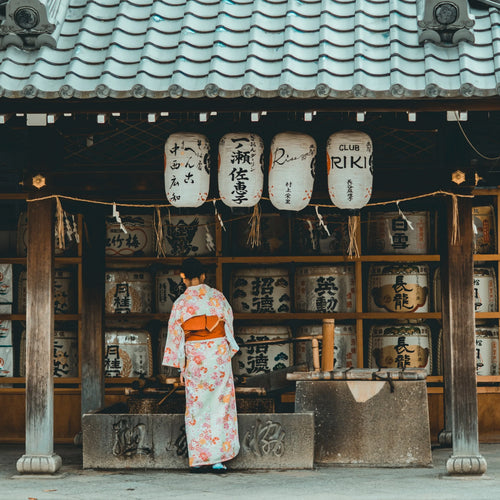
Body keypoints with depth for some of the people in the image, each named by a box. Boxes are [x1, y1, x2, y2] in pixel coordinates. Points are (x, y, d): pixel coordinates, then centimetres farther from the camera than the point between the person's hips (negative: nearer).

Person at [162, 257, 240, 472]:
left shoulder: (180, 303, -2)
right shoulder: (217, 297, 2)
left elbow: (175, 337, 1)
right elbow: (229, 326, 8)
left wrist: (181, 368, 8)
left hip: (194, 357, 0)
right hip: (219, 353, 1)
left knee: (196, 407, 5)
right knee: (220, 405, 6)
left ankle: (198, 460, 3)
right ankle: (218, 459, 3)